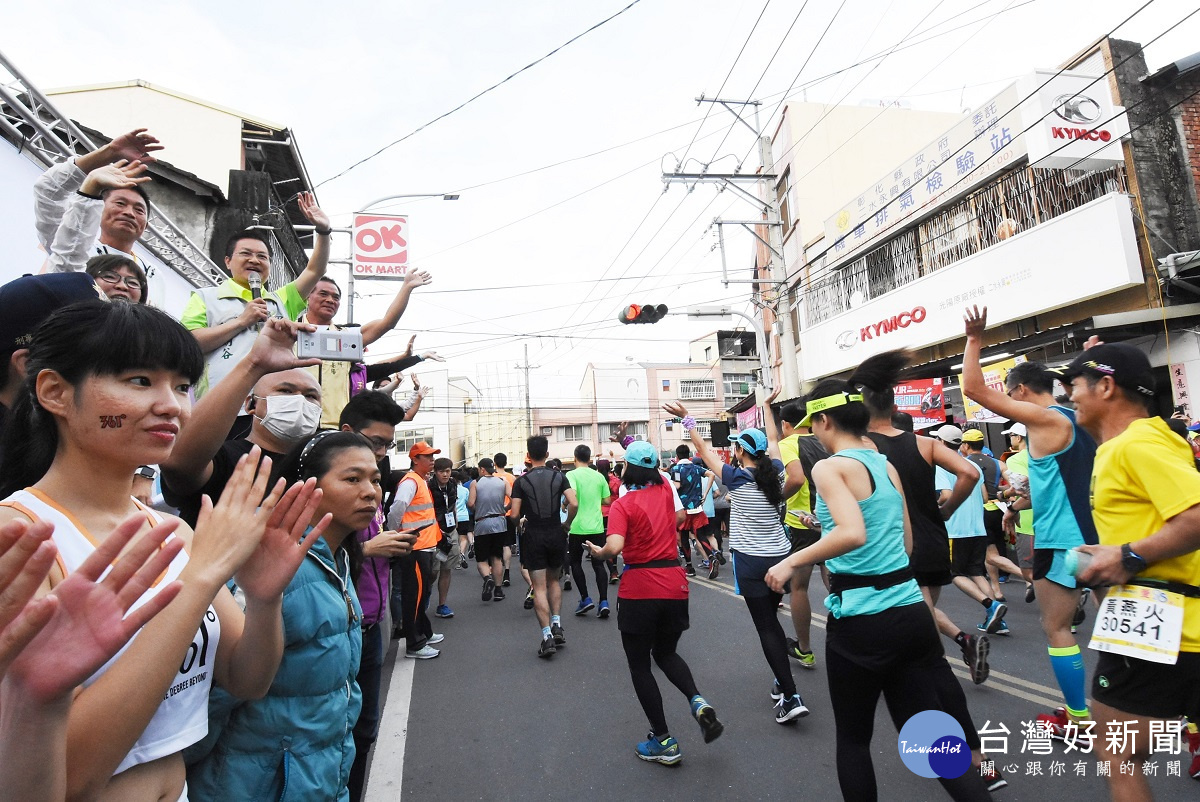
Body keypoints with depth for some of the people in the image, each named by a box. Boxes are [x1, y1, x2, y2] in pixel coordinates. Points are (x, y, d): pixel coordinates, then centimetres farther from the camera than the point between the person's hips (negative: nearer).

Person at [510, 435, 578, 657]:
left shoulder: (521, 481, -5)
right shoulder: (559, 477, -1)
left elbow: (514, 515, -10)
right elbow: (574, 504, -13)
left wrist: (520, 522, 12)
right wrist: (567, 524, 4)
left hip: (533, 536, -2)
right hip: (556, 535, 2)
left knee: (539, 587, 2)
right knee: (554, 580, 22)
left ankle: (547, 637, -4)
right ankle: (557, 626, 14)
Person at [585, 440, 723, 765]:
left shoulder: (622, 504, -11)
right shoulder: (665, 491, 5)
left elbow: (614, 547, -25)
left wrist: (596, 552, -4)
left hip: (639, 589, -5)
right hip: (675, 584, 5)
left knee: (639, 665, 12)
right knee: (666, 653, 25)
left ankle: (664, 742, 15)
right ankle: (697, 701, 1)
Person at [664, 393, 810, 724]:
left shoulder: (737, 478, -13)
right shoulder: (774, 472, 0)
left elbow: (703, 450, -5)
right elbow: (772, 439, 17)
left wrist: (686, 418, 3)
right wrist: (766, 406, 29)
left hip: (751, 561, -6)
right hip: (781, 556, 6)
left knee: (766, 627, -1)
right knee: (770, 620, 21)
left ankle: (791, 697, -5)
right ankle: (782, 681, 28)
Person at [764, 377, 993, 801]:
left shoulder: (829, 467, -12)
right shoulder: (889, 466, 11)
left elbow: (852, 534, -28)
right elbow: (906, 543, 17)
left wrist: (791, 561, -17)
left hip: (861, 619, -7)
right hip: (911, 611, 7)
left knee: (853, 738, 15)